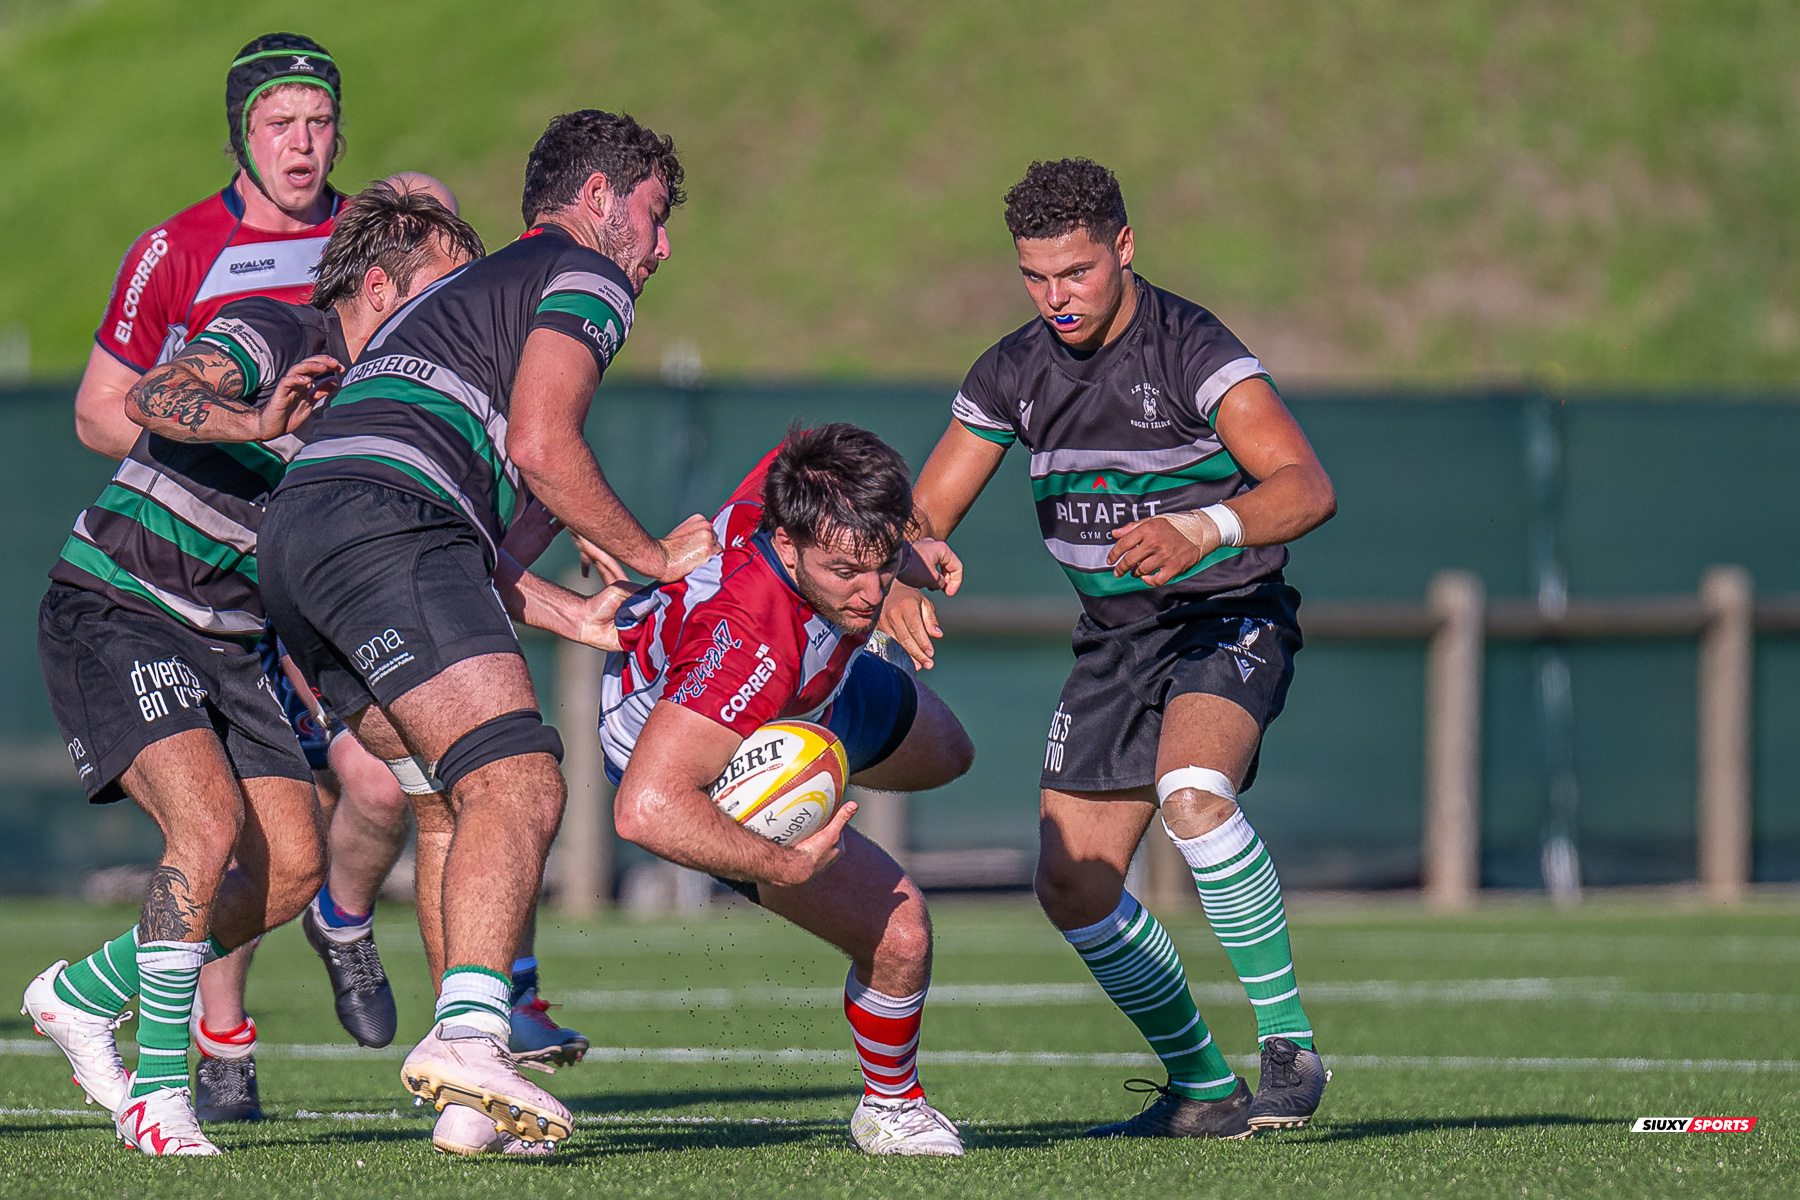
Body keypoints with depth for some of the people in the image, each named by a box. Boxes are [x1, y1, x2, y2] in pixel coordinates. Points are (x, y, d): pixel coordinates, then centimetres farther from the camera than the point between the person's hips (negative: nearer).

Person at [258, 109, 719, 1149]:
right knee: (520, 782, -18)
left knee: (467, 796, 10)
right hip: (386, 518, -9)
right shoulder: (586, 278, 9)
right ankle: (468, 1034, -37)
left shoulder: (470, 289, 38)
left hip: (297, 529, 9)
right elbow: (541, 446, -6)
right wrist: (657, 557, 6)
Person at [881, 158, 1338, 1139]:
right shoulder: (1012, 374, 1)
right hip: (1115, 640, 7)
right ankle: (1203, 1089, 19)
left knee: (1190, 788, -36)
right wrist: (897, 584, -19)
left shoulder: (1190, 349, -19)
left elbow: (1307, 487, -30)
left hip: (1227, 617, -7)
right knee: (1071, 885, 2)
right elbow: (925, 514, 5)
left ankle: (1289, 1044, -25)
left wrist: (1201, 531, -48)